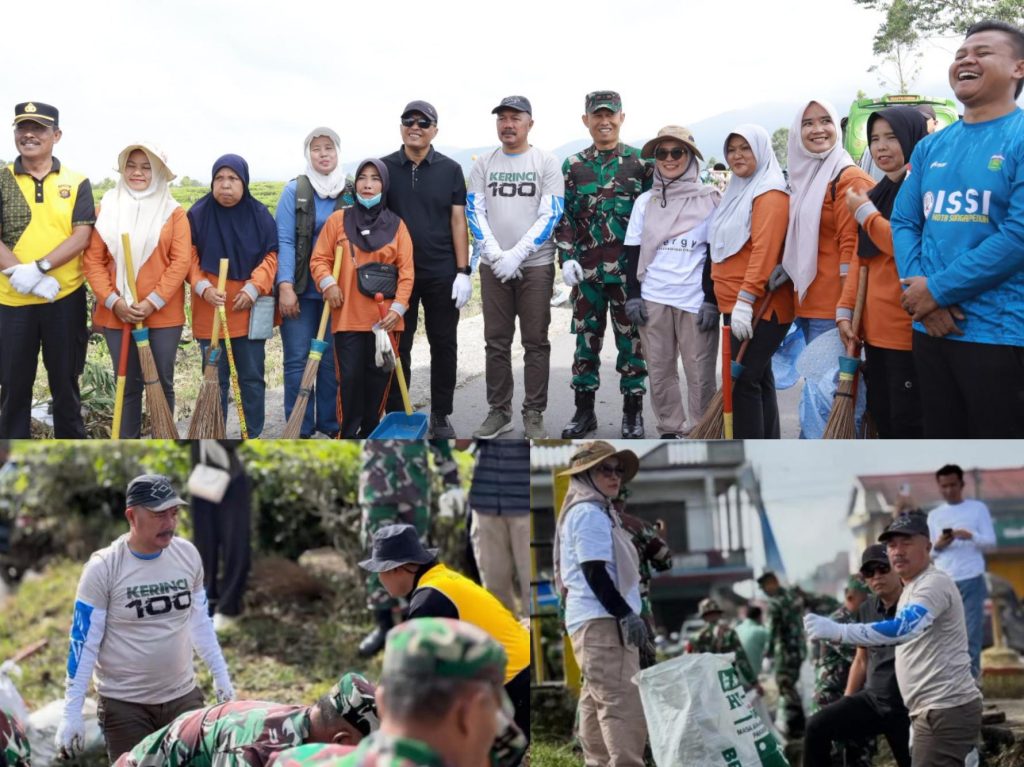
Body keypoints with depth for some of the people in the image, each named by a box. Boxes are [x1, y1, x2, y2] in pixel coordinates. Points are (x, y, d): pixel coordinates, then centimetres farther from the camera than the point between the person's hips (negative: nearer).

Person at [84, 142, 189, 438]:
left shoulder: (173, 212, 0)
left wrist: (153, 302, -14)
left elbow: (181, 261, -7)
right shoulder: (107, 208, 4)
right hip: (117, 313, 1)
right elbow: (93, 260, 1)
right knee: (127, 384, 8)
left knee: (162, 382, 8)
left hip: (163, 313, -1)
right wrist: (113, 301, -11)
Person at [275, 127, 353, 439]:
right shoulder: (295, 190, -1)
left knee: (332, 358, 7)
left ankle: (331, 423, 17)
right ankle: (300, 428, 5)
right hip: (300, 289, -2)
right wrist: (285, 286, -15)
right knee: (297, 359, -1)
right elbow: (284, 240, -7)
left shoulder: (350, 194, 7)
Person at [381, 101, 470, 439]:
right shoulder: (384, 169, 3)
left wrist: (463, 271, -5)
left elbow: (458, 221, 1)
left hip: (442, 273, 0)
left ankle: (441, 417, 16)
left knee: (444, 345, 6)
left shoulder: (450, 170, 3)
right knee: (397, 347, 6)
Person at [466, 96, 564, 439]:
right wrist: (496, 255, -9)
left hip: (535, 265, -3)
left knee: (535, 342, 0)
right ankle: (499, 411, 14)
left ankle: (533, 415, 6)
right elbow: (475, 213, 5)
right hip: (494, 266, 3)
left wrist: (516, 255, -13)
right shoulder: (483, 164, 9)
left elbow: (550, 215, -6)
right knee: (496, 342, 5)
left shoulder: (546, 162, 1)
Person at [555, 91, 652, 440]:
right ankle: (584, 409, 18)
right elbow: (564, 217, 8)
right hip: (586, 269, 2)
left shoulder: (641, 162, 3)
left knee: (631, 339, 4)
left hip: (629, 269, -2)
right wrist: (567, 258, -4)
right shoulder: (573, 166, 8)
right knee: (586, 339, 8)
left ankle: (633, 411, 14)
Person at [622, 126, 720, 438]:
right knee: (659, 372, 6)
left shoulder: (710, 199, 2)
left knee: (700, 373, -2)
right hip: (652, 299, 3)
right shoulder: (645, 201, 11)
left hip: (696, 301, -3)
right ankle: (671, 430, 16)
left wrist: (711, 301, -7)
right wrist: (633, 296, 2)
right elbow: (633, 252, 11)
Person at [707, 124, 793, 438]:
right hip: (737, 304, 10)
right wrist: (717, 300, 22)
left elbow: (764, 250, -23)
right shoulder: (738, 192, 19)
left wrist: (745, 300, -28)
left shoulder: (770, 194, -13)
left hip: (759, 306, -10)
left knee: (743, 380, -11)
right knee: (758, 378, 12)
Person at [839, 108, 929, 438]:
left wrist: (865, 213, -10)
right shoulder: (877, 193, 17)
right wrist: (845, 310, 8)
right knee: (882, 417, 13)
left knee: (908, 423, -4)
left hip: (909, 328, -8)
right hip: (876, 327, 8)